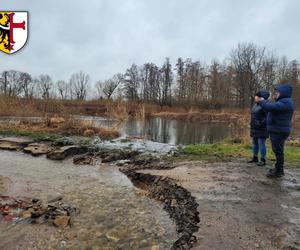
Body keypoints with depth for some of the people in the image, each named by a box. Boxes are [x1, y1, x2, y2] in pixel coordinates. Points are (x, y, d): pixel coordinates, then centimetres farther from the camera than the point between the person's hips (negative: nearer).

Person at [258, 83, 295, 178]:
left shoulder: (285, 102, -19)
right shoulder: (283, 101, 17)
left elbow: (270, 107, -28)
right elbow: (272, 106, 16)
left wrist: (262, 101, -12)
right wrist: (263, 101, 4)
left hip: (279, 131, -11)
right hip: (277, 131, 11)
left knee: (278, 151, -3)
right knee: (278, 151, 18)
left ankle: (278, 171, 5)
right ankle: (278, 169, 29)